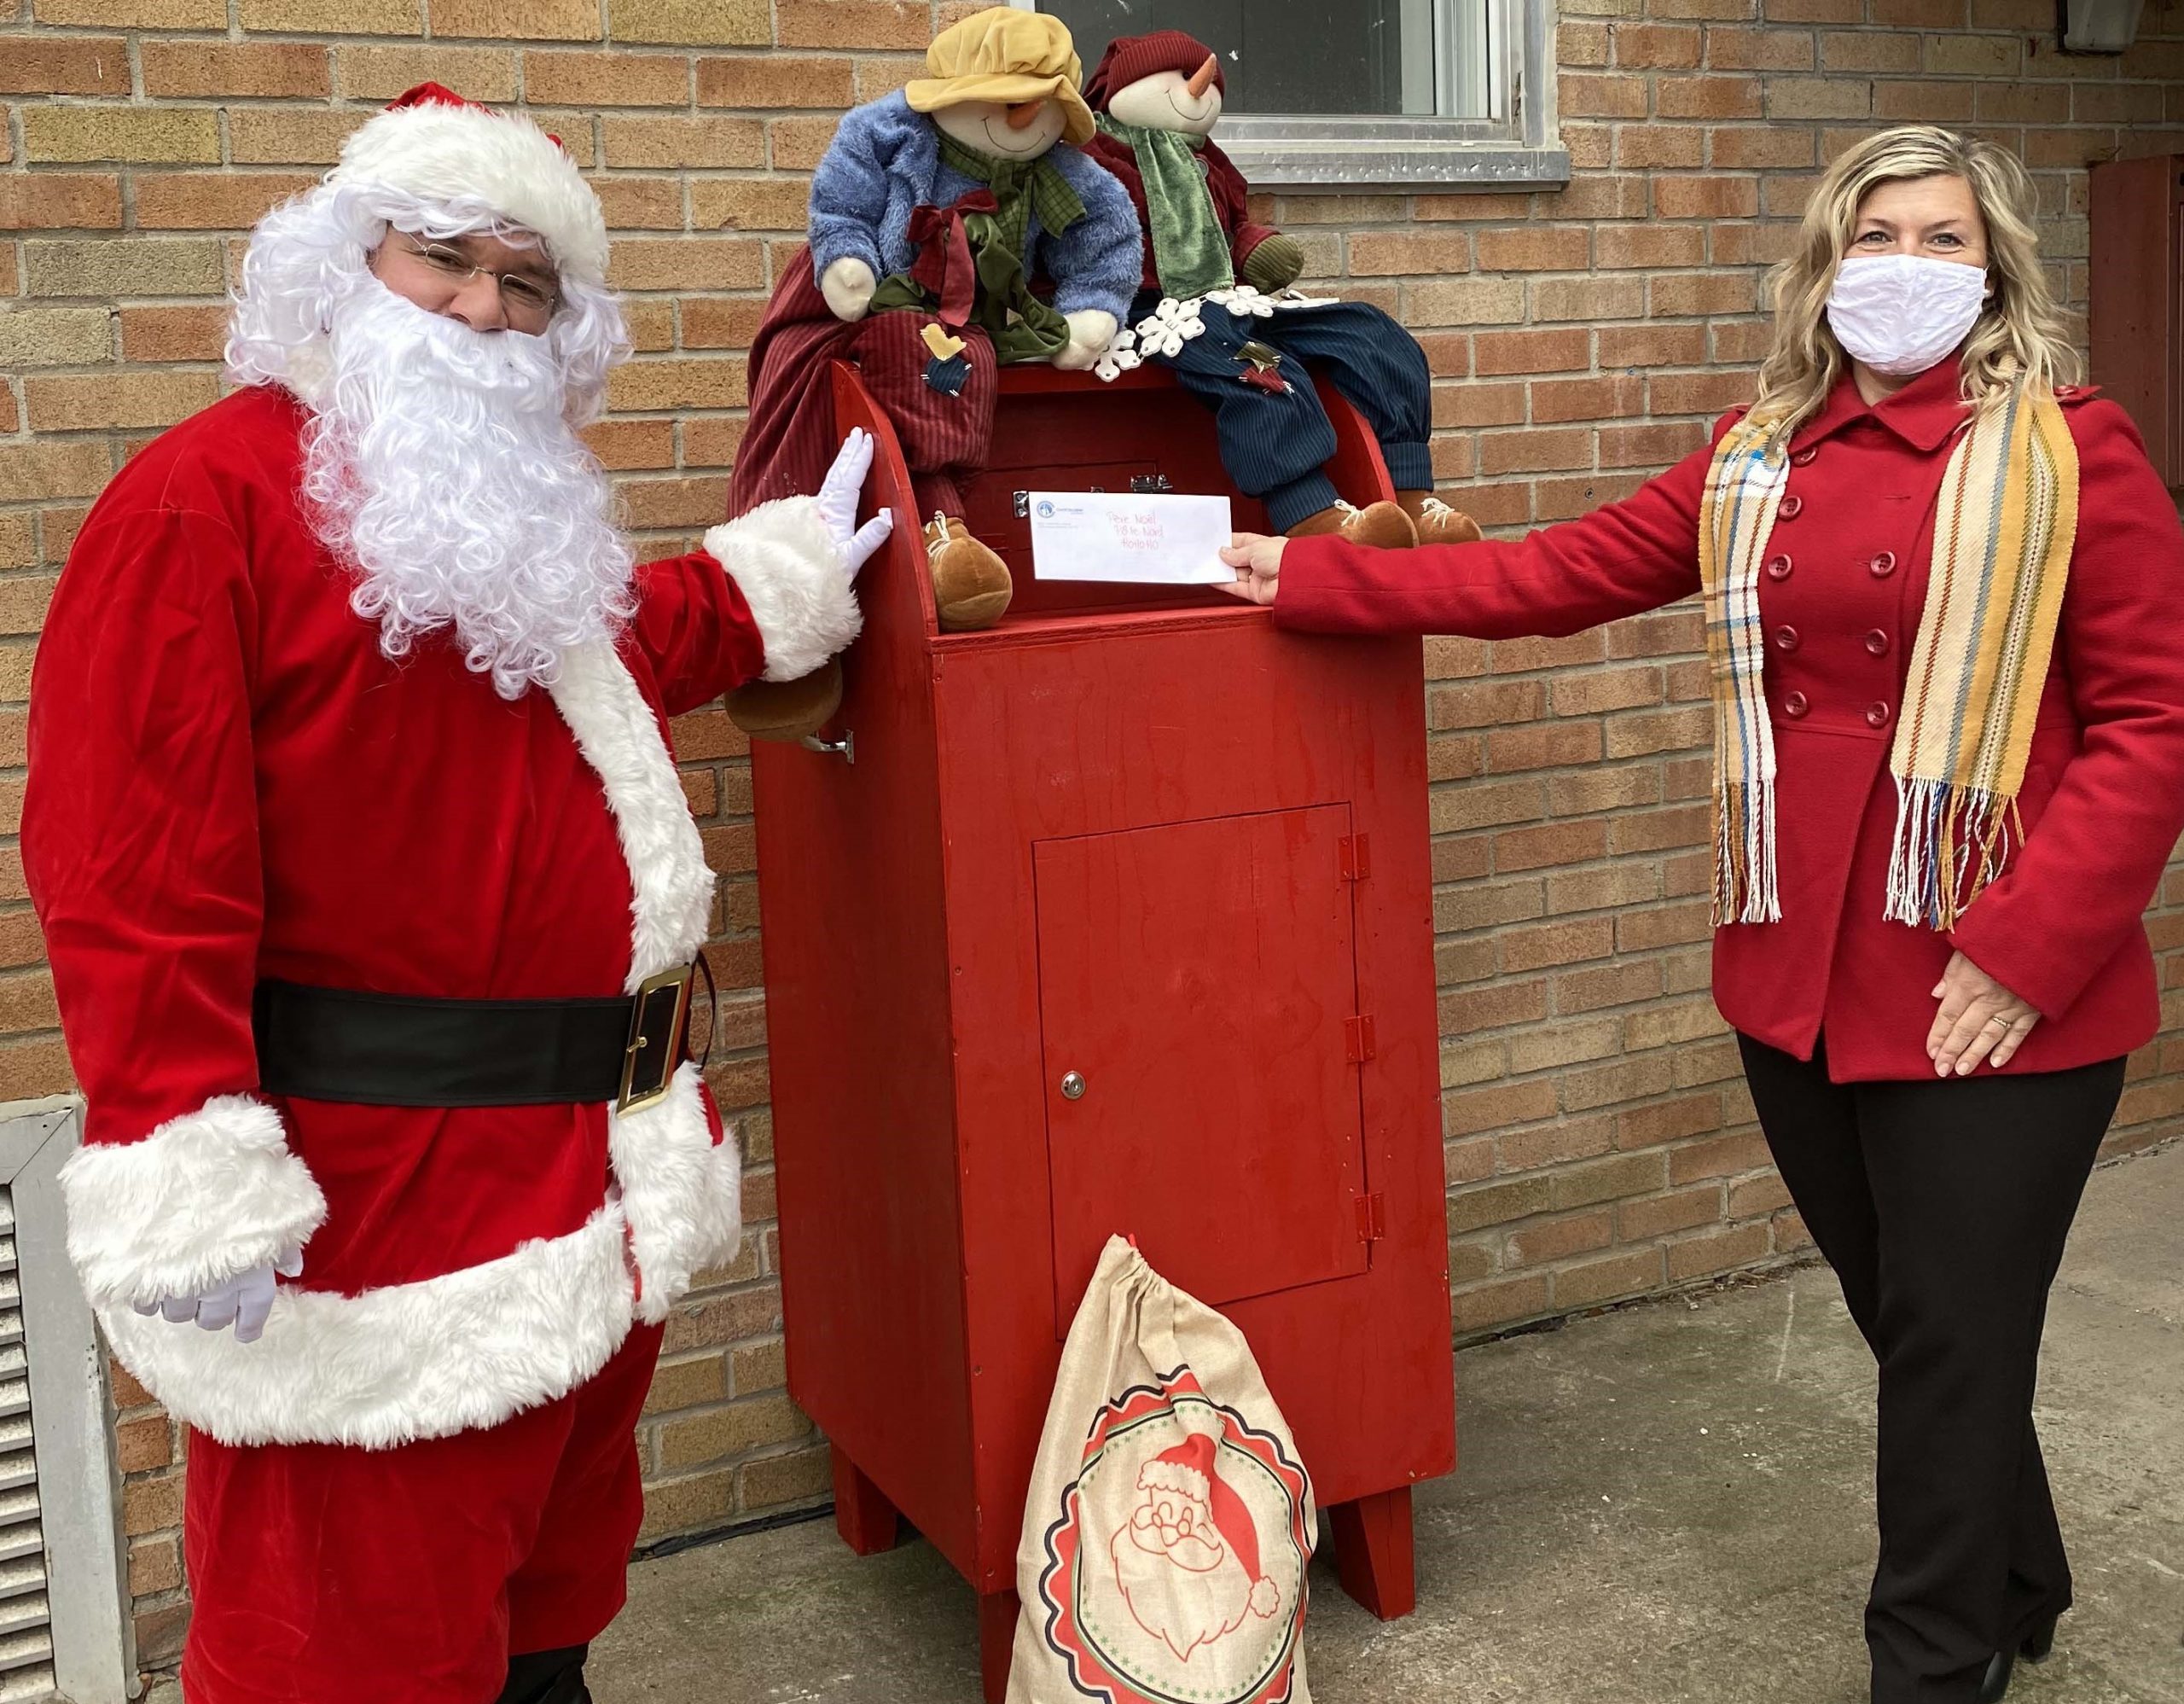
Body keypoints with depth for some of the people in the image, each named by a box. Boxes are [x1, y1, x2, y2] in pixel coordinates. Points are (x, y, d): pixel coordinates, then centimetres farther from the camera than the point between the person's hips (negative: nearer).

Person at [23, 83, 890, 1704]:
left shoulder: (521, 505, 13)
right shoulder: (210, 495, -14)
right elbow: (132, 866, -21)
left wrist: (775, 583, 30)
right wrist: (192, 1178, -25)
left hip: (599, 1164, 9)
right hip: (381, 1178, -8)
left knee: (554, 1564, 24)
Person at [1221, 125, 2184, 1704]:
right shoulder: (1757, 459, 10)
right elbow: (1562, 573, 10)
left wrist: (2029, 948, -17)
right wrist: (1313, 577, 7)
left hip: (1990, 1000, -5)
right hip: (1800, 978, 5)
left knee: (1955, 1342, 4)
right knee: (1902, 1316, 17)